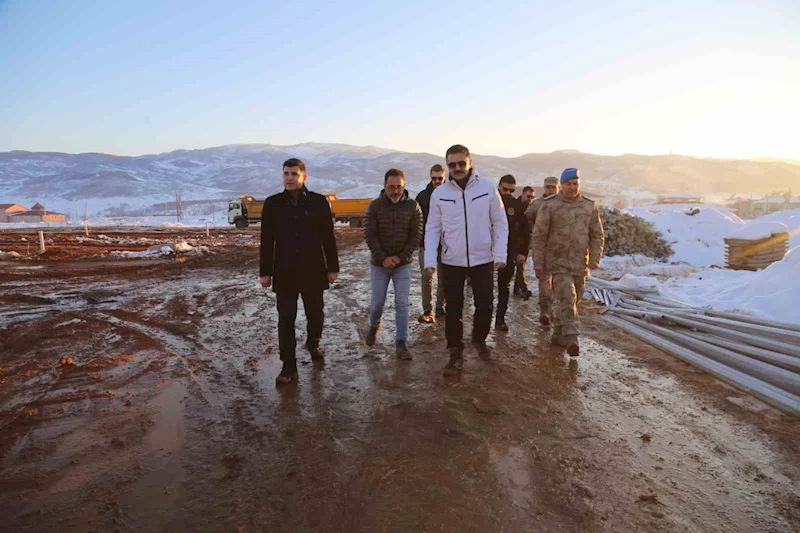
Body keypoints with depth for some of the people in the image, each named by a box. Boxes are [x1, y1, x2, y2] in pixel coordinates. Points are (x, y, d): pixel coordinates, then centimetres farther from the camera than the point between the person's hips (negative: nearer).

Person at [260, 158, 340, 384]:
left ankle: (313, 344, 42)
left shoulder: (319, 202, 0)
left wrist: (332, 267, 2)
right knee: (286, 319, 1)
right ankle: (289, 367, 9)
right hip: (284, 272, 0)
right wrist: (265, 272, 1)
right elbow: (266, 240, 4)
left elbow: (328, 237, 2)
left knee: (315, 314, 12)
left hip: (313, 270, 0)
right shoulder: (272, 203, 3)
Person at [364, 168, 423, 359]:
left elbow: (416, 236, -6)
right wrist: (383, 258, -16)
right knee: (377, 302, 9)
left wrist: (401, 257, -15)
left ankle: (401, 343, 9)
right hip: (379, 264, 0)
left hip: (403, 264, 0)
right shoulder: (375, 205, -5)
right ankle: (374, 326, 40)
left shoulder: (413, 206, -4)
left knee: (402, 304, 0)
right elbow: (369, 235, -8)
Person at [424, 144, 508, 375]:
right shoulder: (439, 194, -2)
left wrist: (500, 255, -9)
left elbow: (500, 223, -1)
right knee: (453, 310, 5)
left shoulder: (488, 188, -5)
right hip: (452, 262, 0)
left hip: (483, 259, 0)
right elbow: (432, 229, 0)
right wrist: (430, 260, -10)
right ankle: (456, 354, 19)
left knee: (485, 306, 9)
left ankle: (480, 339, 38)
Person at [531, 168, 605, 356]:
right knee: (567, 299, -14)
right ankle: (572, 339, -13)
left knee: (572, 300, 13)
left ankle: (559, 334, 29)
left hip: (580, 264, 4)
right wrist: (538, 262, -6)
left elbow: (597, 235, 10)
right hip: (558, 262, -4)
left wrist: (595, 258, -2)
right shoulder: (549, 205, -3)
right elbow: (539, 236, -3)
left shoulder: (589, 206, 7)